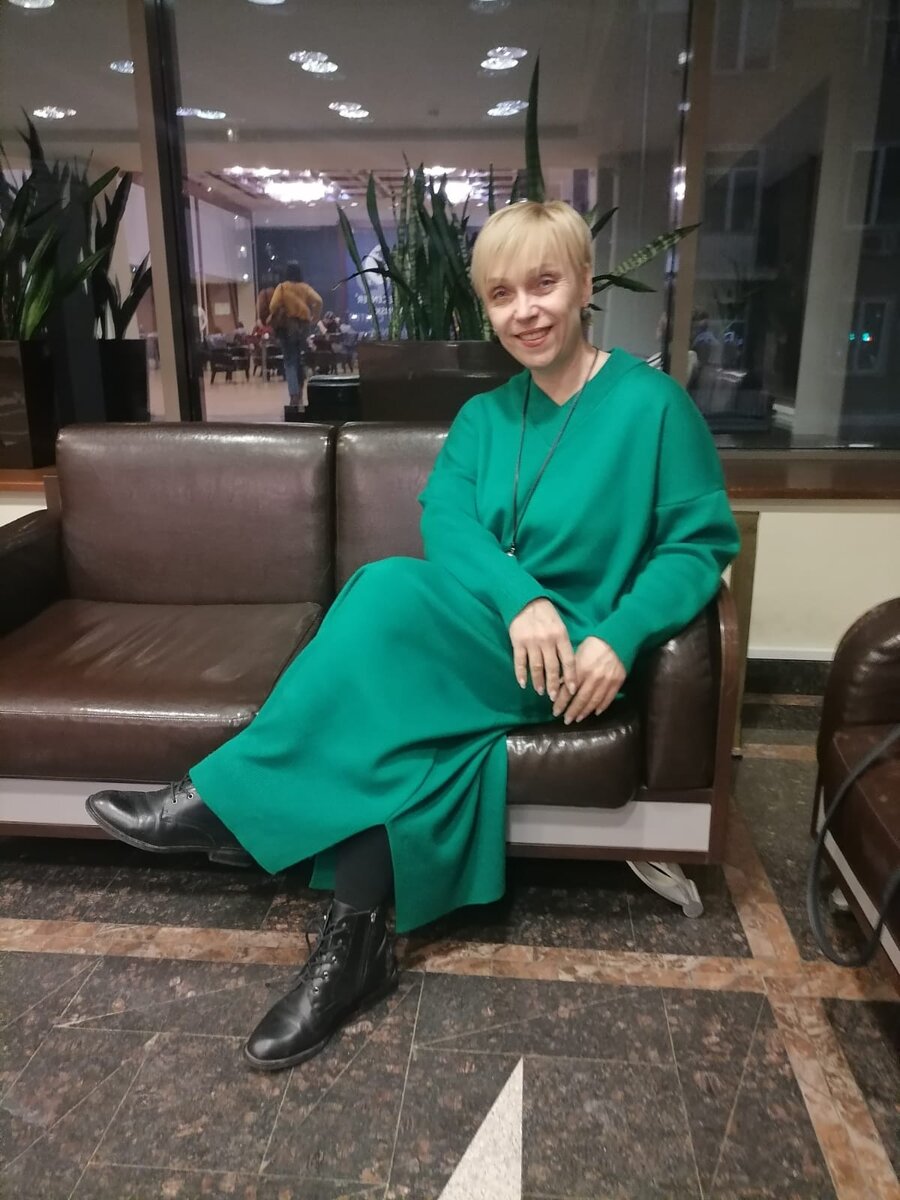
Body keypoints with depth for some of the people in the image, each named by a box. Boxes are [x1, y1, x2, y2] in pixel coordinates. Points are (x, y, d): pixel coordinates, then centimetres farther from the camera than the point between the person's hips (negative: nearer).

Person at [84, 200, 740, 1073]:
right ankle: (356, 941, -20)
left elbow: (702, 541, -3)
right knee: (400, 704, -31)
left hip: (572, 662, -4)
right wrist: (519, 598, -24)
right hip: (477, 652, 4)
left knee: (393, 587, -28)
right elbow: (444, 518, -4)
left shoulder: (653, 405, -2)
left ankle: (223, 800, -19)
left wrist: (619, 637, -19)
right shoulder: (483, 417, 12)